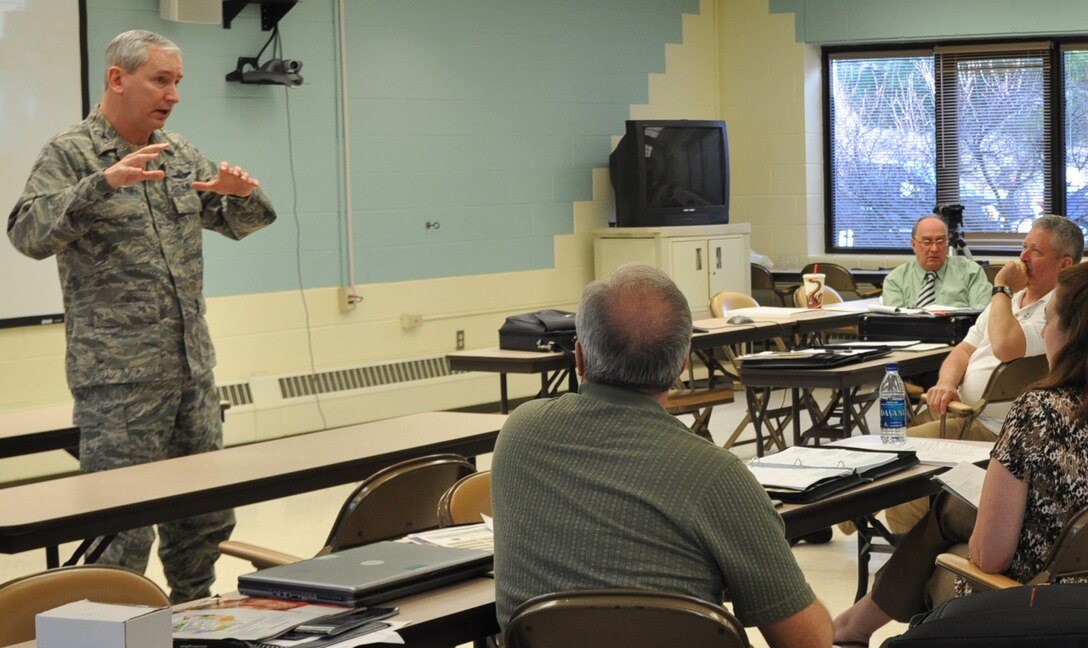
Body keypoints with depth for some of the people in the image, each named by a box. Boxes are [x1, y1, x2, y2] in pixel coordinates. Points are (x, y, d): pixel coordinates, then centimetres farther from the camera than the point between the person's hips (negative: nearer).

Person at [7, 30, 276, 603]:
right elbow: (28, 233, -21)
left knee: (207, 516, 13)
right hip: (118, 377, -7)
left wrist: (240, 192, -6)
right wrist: (104, 182, -34)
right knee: (123, 529, -4)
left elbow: (244, 222, 18)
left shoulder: (180, 156, 13)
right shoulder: (69, 155, -6)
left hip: (193, 368, 7)